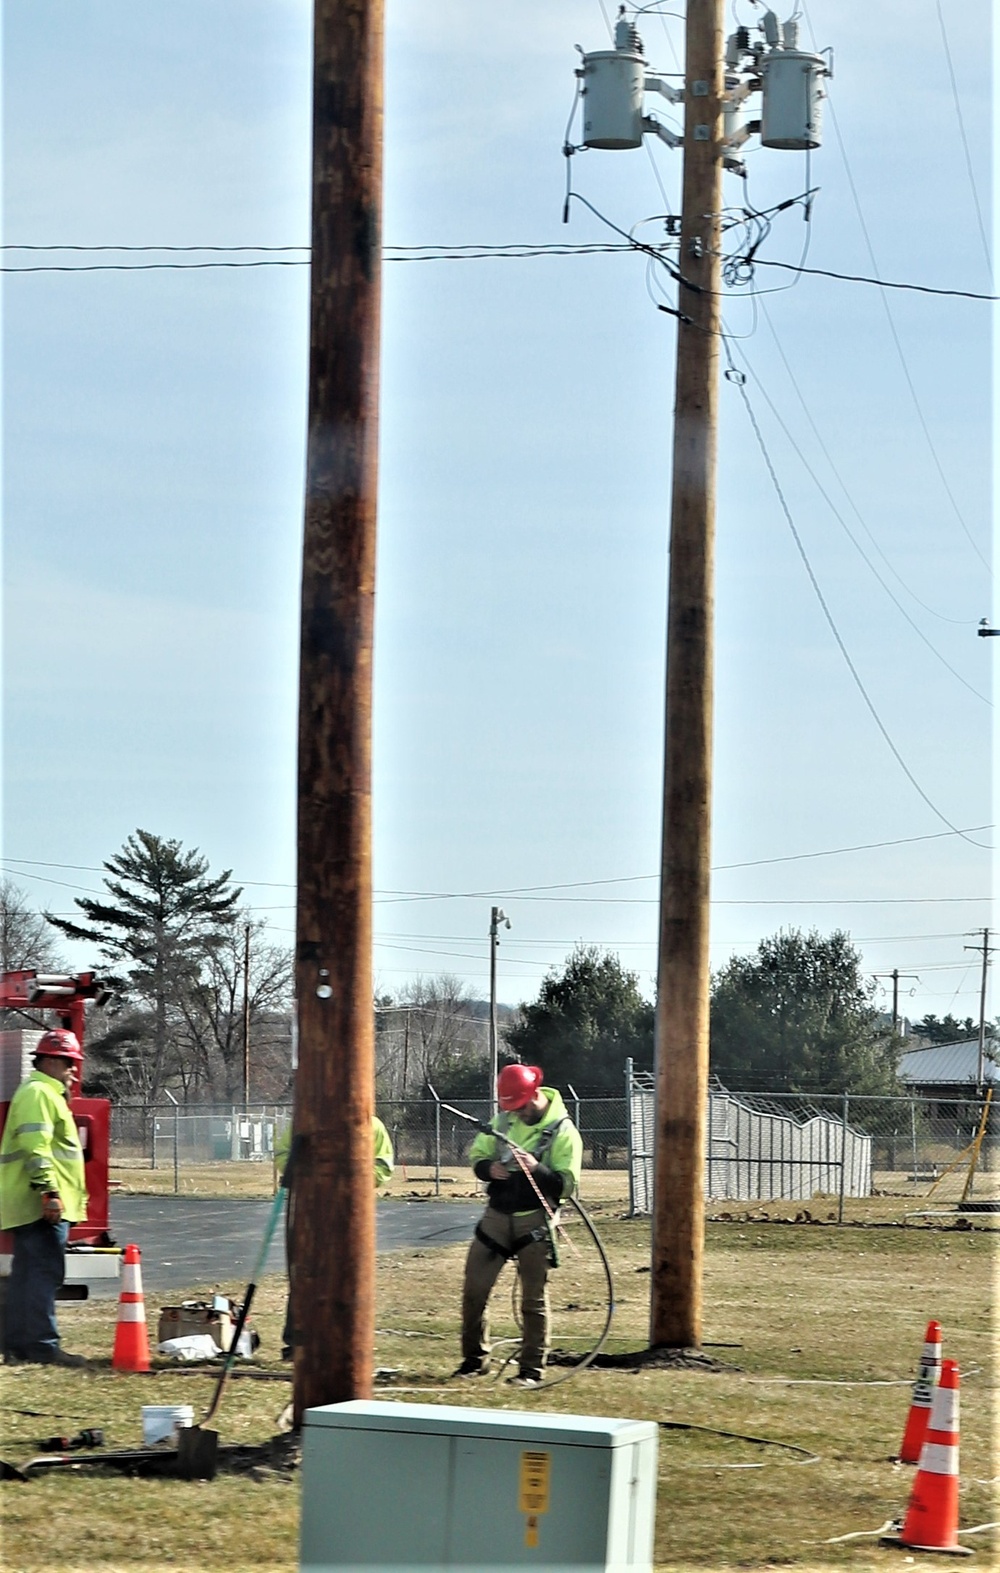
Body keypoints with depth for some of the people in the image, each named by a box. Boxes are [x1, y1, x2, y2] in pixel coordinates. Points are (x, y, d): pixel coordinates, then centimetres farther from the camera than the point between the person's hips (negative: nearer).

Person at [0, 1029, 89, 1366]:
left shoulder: (47, 1093, 24)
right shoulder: (37, 1093, -10)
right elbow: (35, 1147, -21)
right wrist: (49, 1192, -25)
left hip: (30, 1208, 11)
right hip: (42, 1207, -11)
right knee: (45, 1272, -12)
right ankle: (43, 1346, -14)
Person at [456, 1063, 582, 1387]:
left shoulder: (563, 1131, -9)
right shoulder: (503, 1121, 5)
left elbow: (567, 1184, -12)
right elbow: (476, 1155, 13)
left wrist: (538, 1170, -30)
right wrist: (489, 1168, -11)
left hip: (535, 1222, -5)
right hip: (497, 1216, 5)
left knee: (534, 1299, 0)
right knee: (474, 1289, 5)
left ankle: (532, 1369, 7)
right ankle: (475, 1359, 18)